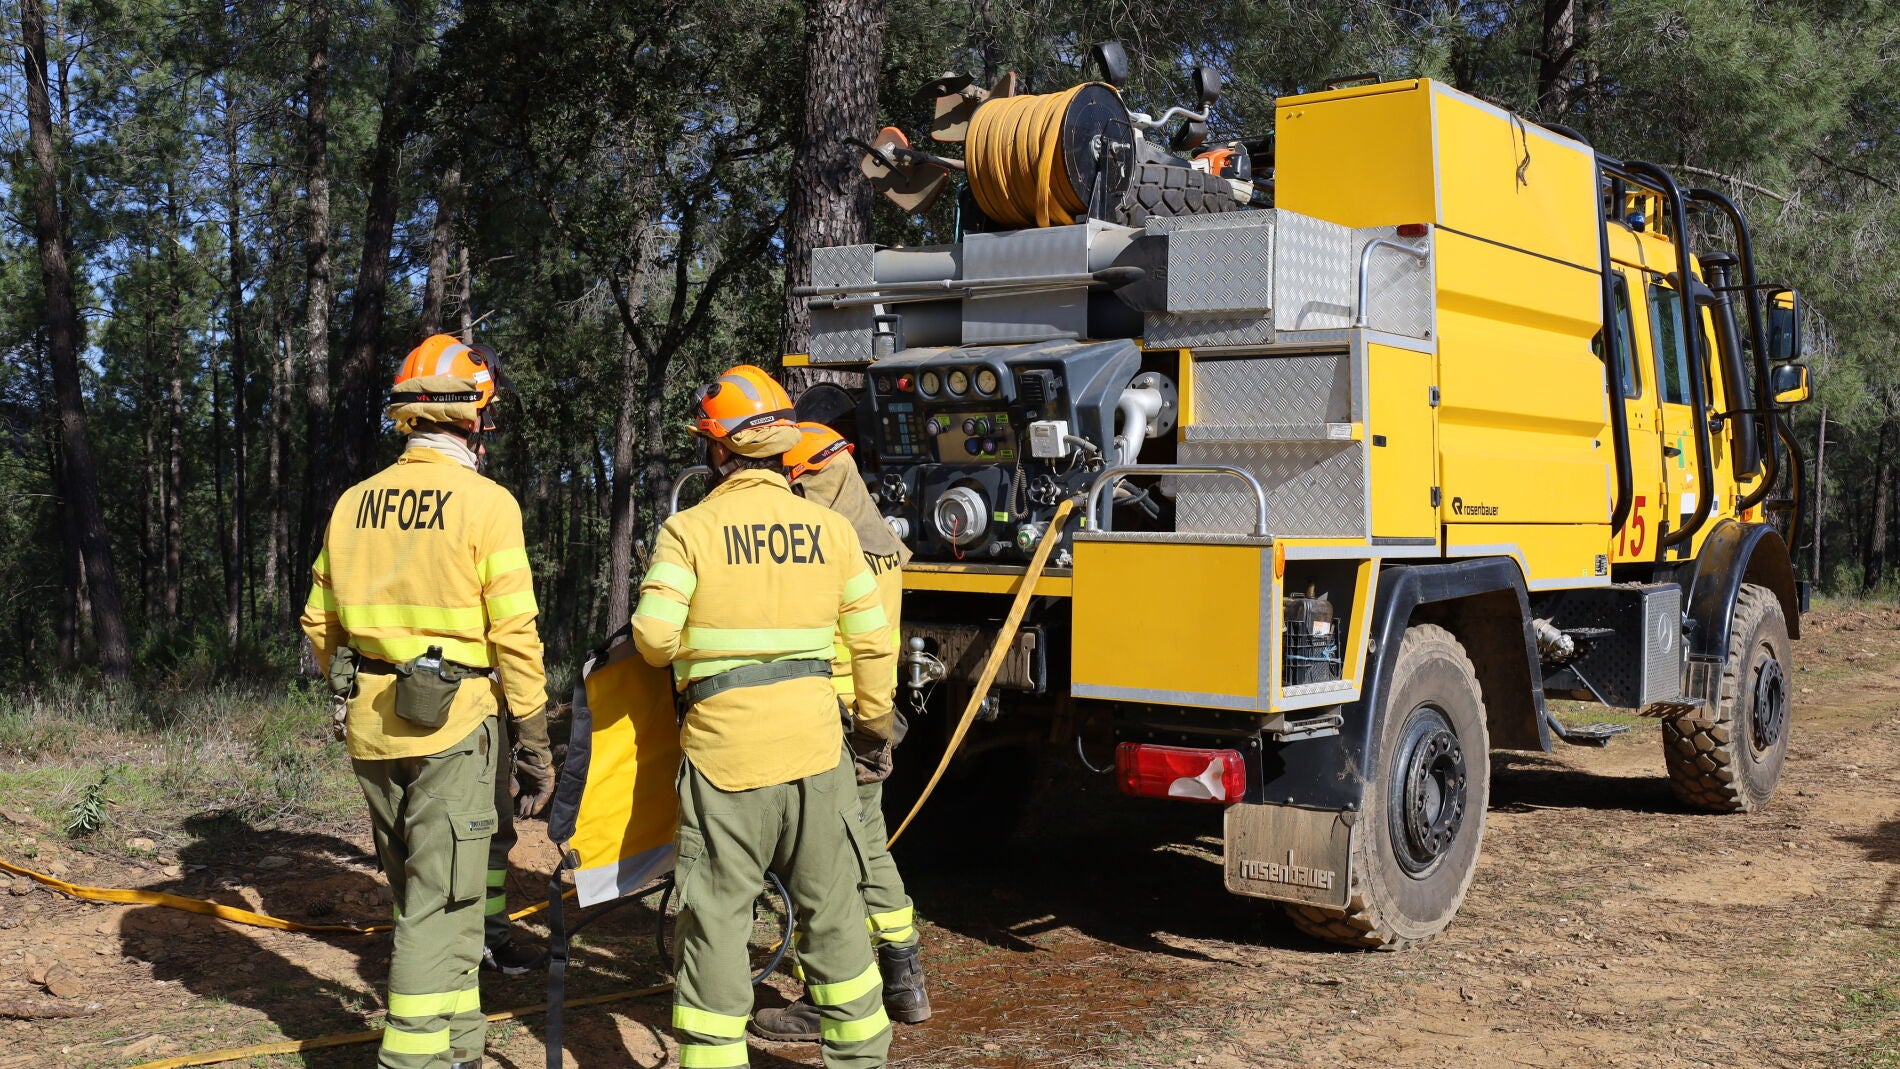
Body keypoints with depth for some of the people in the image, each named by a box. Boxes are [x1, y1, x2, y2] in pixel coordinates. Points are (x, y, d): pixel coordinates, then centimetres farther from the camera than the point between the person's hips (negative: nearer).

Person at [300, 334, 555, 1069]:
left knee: (417, 891, 18)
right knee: (443, 901, 1)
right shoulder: (485, 503, -10)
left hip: (371, 727, 6)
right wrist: (535, 739, -6)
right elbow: (514, 635, -13)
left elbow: (321, 622, 12)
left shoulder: (354, 503, 7)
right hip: (452, 721, -6)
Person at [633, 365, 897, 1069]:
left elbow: (654, 636, -13)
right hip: (815, 742, 3)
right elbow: (871, 640, 7)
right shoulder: (830, 528, 3)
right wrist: (875, 717, 22)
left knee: (717, 911, 6)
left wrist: (688, 653, 10)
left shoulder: (689, 529, -7)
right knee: (832, 906, 14)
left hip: (724, 746, -3)